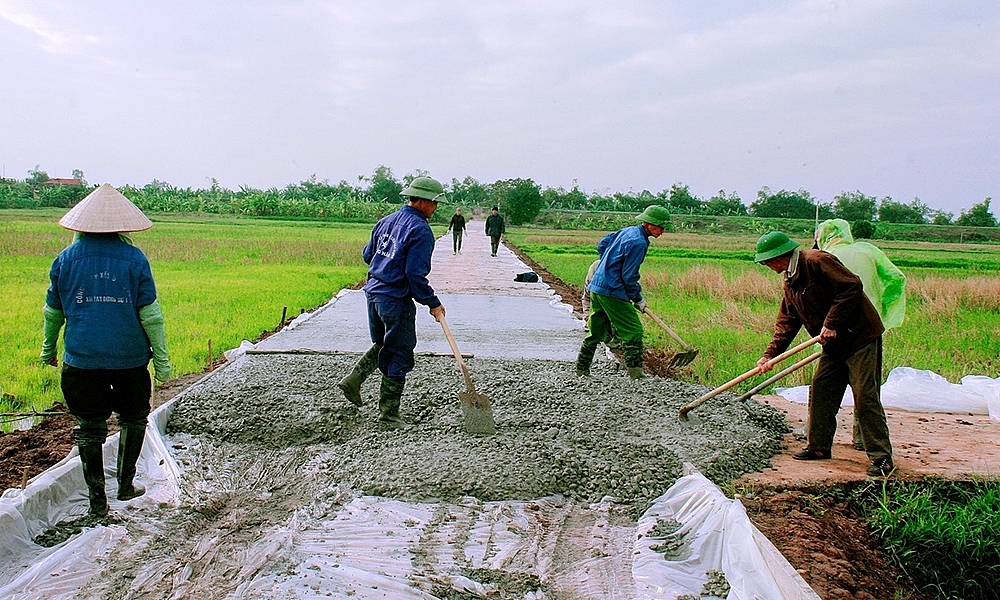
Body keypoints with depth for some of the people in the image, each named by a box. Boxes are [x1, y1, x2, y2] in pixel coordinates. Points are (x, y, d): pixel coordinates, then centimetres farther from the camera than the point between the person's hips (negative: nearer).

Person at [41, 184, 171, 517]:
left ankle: (97, 500, 15)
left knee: (89, 427, 10)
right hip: (130, 357, -1)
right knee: (133, 418, 20)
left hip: (82, 358, 1)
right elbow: (150, 314, -7)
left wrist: (48, 349, 26)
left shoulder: (66, 259, 0)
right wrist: (161, 358, 0)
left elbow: (53, 312, 10)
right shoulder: (133, 259, -8)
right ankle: (126, 484, 26)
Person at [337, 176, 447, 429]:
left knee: (382, 344, 27)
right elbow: (416, 274, -20)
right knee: (399, 356, 3)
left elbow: (367, 255, 17)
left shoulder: (386, 221, 9)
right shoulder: (420, 230, -16)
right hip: (396, 300, -8)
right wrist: (432, 303, -12)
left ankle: (354, 379, 16)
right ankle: (388, 415, 9)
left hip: (373, 292, 8)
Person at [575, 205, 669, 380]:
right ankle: (635, 372, -5)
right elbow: (629, 276, -16)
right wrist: (638, 299, -5)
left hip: (596, 286, 10)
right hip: (612, 291, -10)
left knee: (596, 331, 17)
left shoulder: (628, 230, 12)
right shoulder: (639, 242, -16)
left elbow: (602, 244, 23)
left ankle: (581, 370, 23)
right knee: (633, 331, -4)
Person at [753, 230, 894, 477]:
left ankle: (882, 457, -2)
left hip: (861, 336, -9)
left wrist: (832, 324, -22)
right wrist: (770, 354, 1)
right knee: (820, 392, 9)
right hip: (834, 345, 9)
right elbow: (787, 322, 12)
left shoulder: (817, 261, -16)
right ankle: (818, 446, 21)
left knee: (865, 397, -8)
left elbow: (851, 287, -22)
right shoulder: (789, 283, 12)